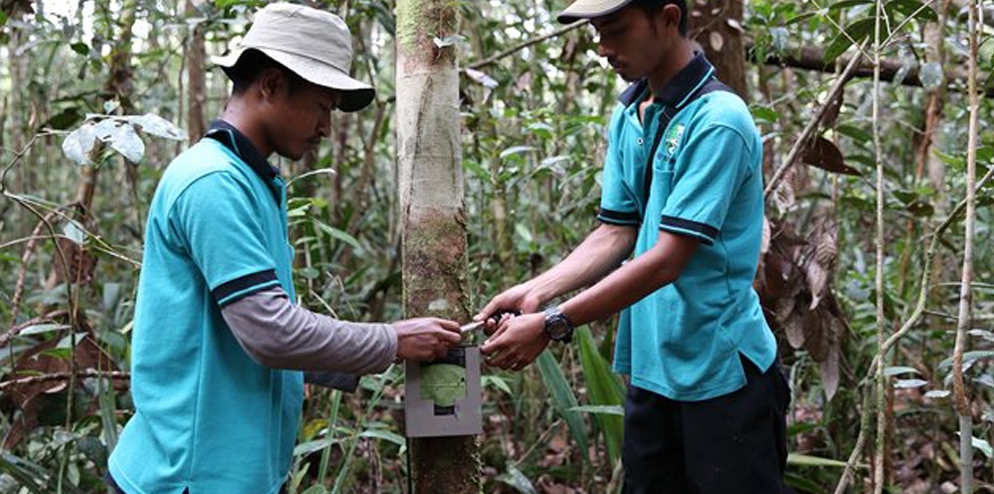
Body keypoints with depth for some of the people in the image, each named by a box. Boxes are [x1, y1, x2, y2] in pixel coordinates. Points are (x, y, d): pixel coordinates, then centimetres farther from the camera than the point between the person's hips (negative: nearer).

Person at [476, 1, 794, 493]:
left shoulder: (718, 120, -18)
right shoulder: (627, 117, 6)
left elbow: (667, 261, -21)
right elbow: (615, 233, 8)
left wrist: (552, 325, -21)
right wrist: (537, 291, -7)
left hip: (721, 372, -7)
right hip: (649, 366, 7)